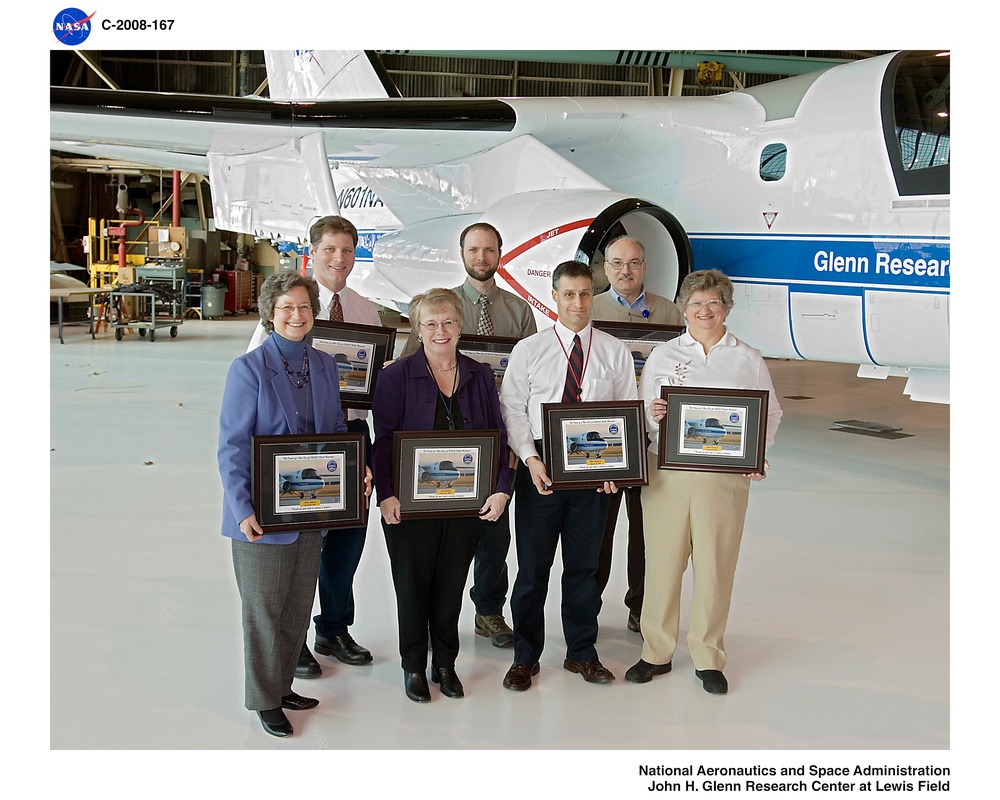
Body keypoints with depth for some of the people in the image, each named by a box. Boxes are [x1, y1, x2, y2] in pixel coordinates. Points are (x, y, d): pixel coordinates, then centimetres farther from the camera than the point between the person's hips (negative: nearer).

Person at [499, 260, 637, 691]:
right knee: (533, 566, 5)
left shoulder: (615, 352, 5)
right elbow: (512, 409, -1)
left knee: (584, 564, 12)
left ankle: (582, 653, 27)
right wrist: (531, 458, -13)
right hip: (539, 468, -1)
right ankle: (525, 657, 20)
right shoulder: (529, 349, 1)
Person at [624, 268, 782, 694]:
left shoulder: (748, 360, 11)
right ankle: (656, 652, 16)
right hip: (667, 471, 0)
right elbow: (640, 412, 10)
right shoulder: (662, 355, 11)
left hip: (725, 473, 0)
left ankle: (708, 657, 17)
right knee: (662, 560, 2)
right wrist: (652, 415, -13)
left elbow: (770, 414, 11)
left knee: (715, 564, 3)